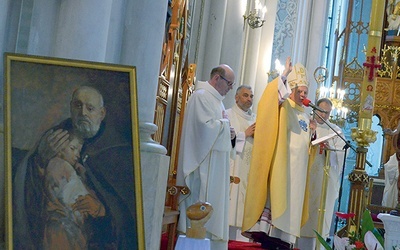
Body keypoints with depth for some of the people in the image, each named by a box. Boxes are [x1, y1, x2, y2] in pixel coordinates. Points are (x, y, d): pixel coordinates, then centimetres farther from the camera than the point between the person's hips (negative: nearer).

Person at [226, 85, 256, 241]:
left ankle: (238, 234, 3)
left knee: (244, 200, 0)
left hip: (250, 168, 5)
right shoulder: (228, 115, 4)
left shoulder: (255, 118, 20)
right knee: (230, 199, -8)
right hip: (232, 167, -5)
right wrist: (245, 134, -8)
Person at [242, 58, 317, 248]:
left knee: (292, 197, 4)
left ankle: (282, 235, 6)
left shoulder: (305, 115, 20)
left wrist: (311, 131, 5)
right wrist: (285, 73, -28)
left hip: (298, 164, 7)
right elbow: (276, 93, -22)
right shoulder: (284, 106, 0)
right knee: (276, 192, -11)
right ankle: (266, 231, -10)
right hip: (282, 161, -7)